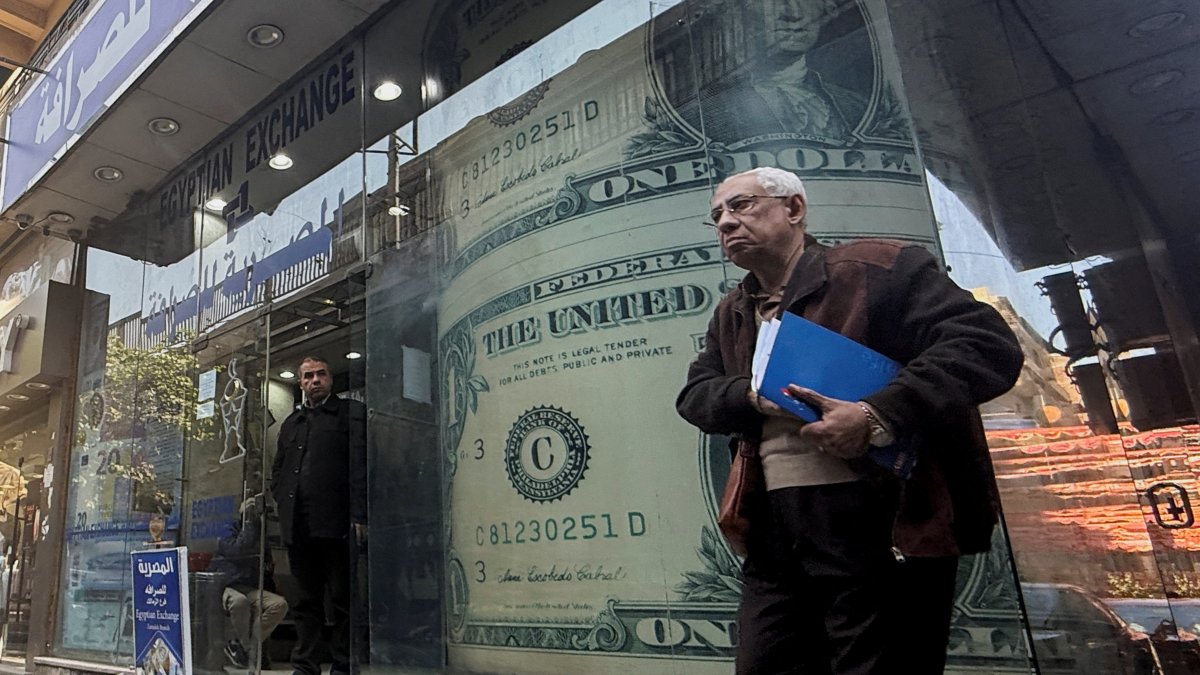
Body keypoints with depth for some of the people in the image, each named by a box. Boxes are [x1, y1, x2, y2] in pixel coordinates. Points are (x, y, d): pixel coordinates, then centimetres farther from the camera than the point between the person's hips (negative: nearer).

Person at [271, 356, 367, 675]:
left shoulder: (351, 413, 3)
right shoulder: (290, 423, 21)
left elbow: (361, 466, -5)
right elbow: (277, 469, 25)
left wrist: (359, 516, -13)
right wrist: (284, 503, 8)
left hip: (336, 524, -5)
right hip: (297, 526, 5)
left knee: (343, 598, 1)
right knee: (306, 600, 12)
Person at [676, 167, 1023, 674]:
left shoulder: (880, 268, -5)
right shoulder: (731, 315, 18)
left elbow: (989, 344, -13)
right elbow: (695, 393, 15)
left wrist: (876, 416, -23)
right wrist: (753, 396, -7)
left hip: (882, 529, -6)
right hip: (774, 538, 7)